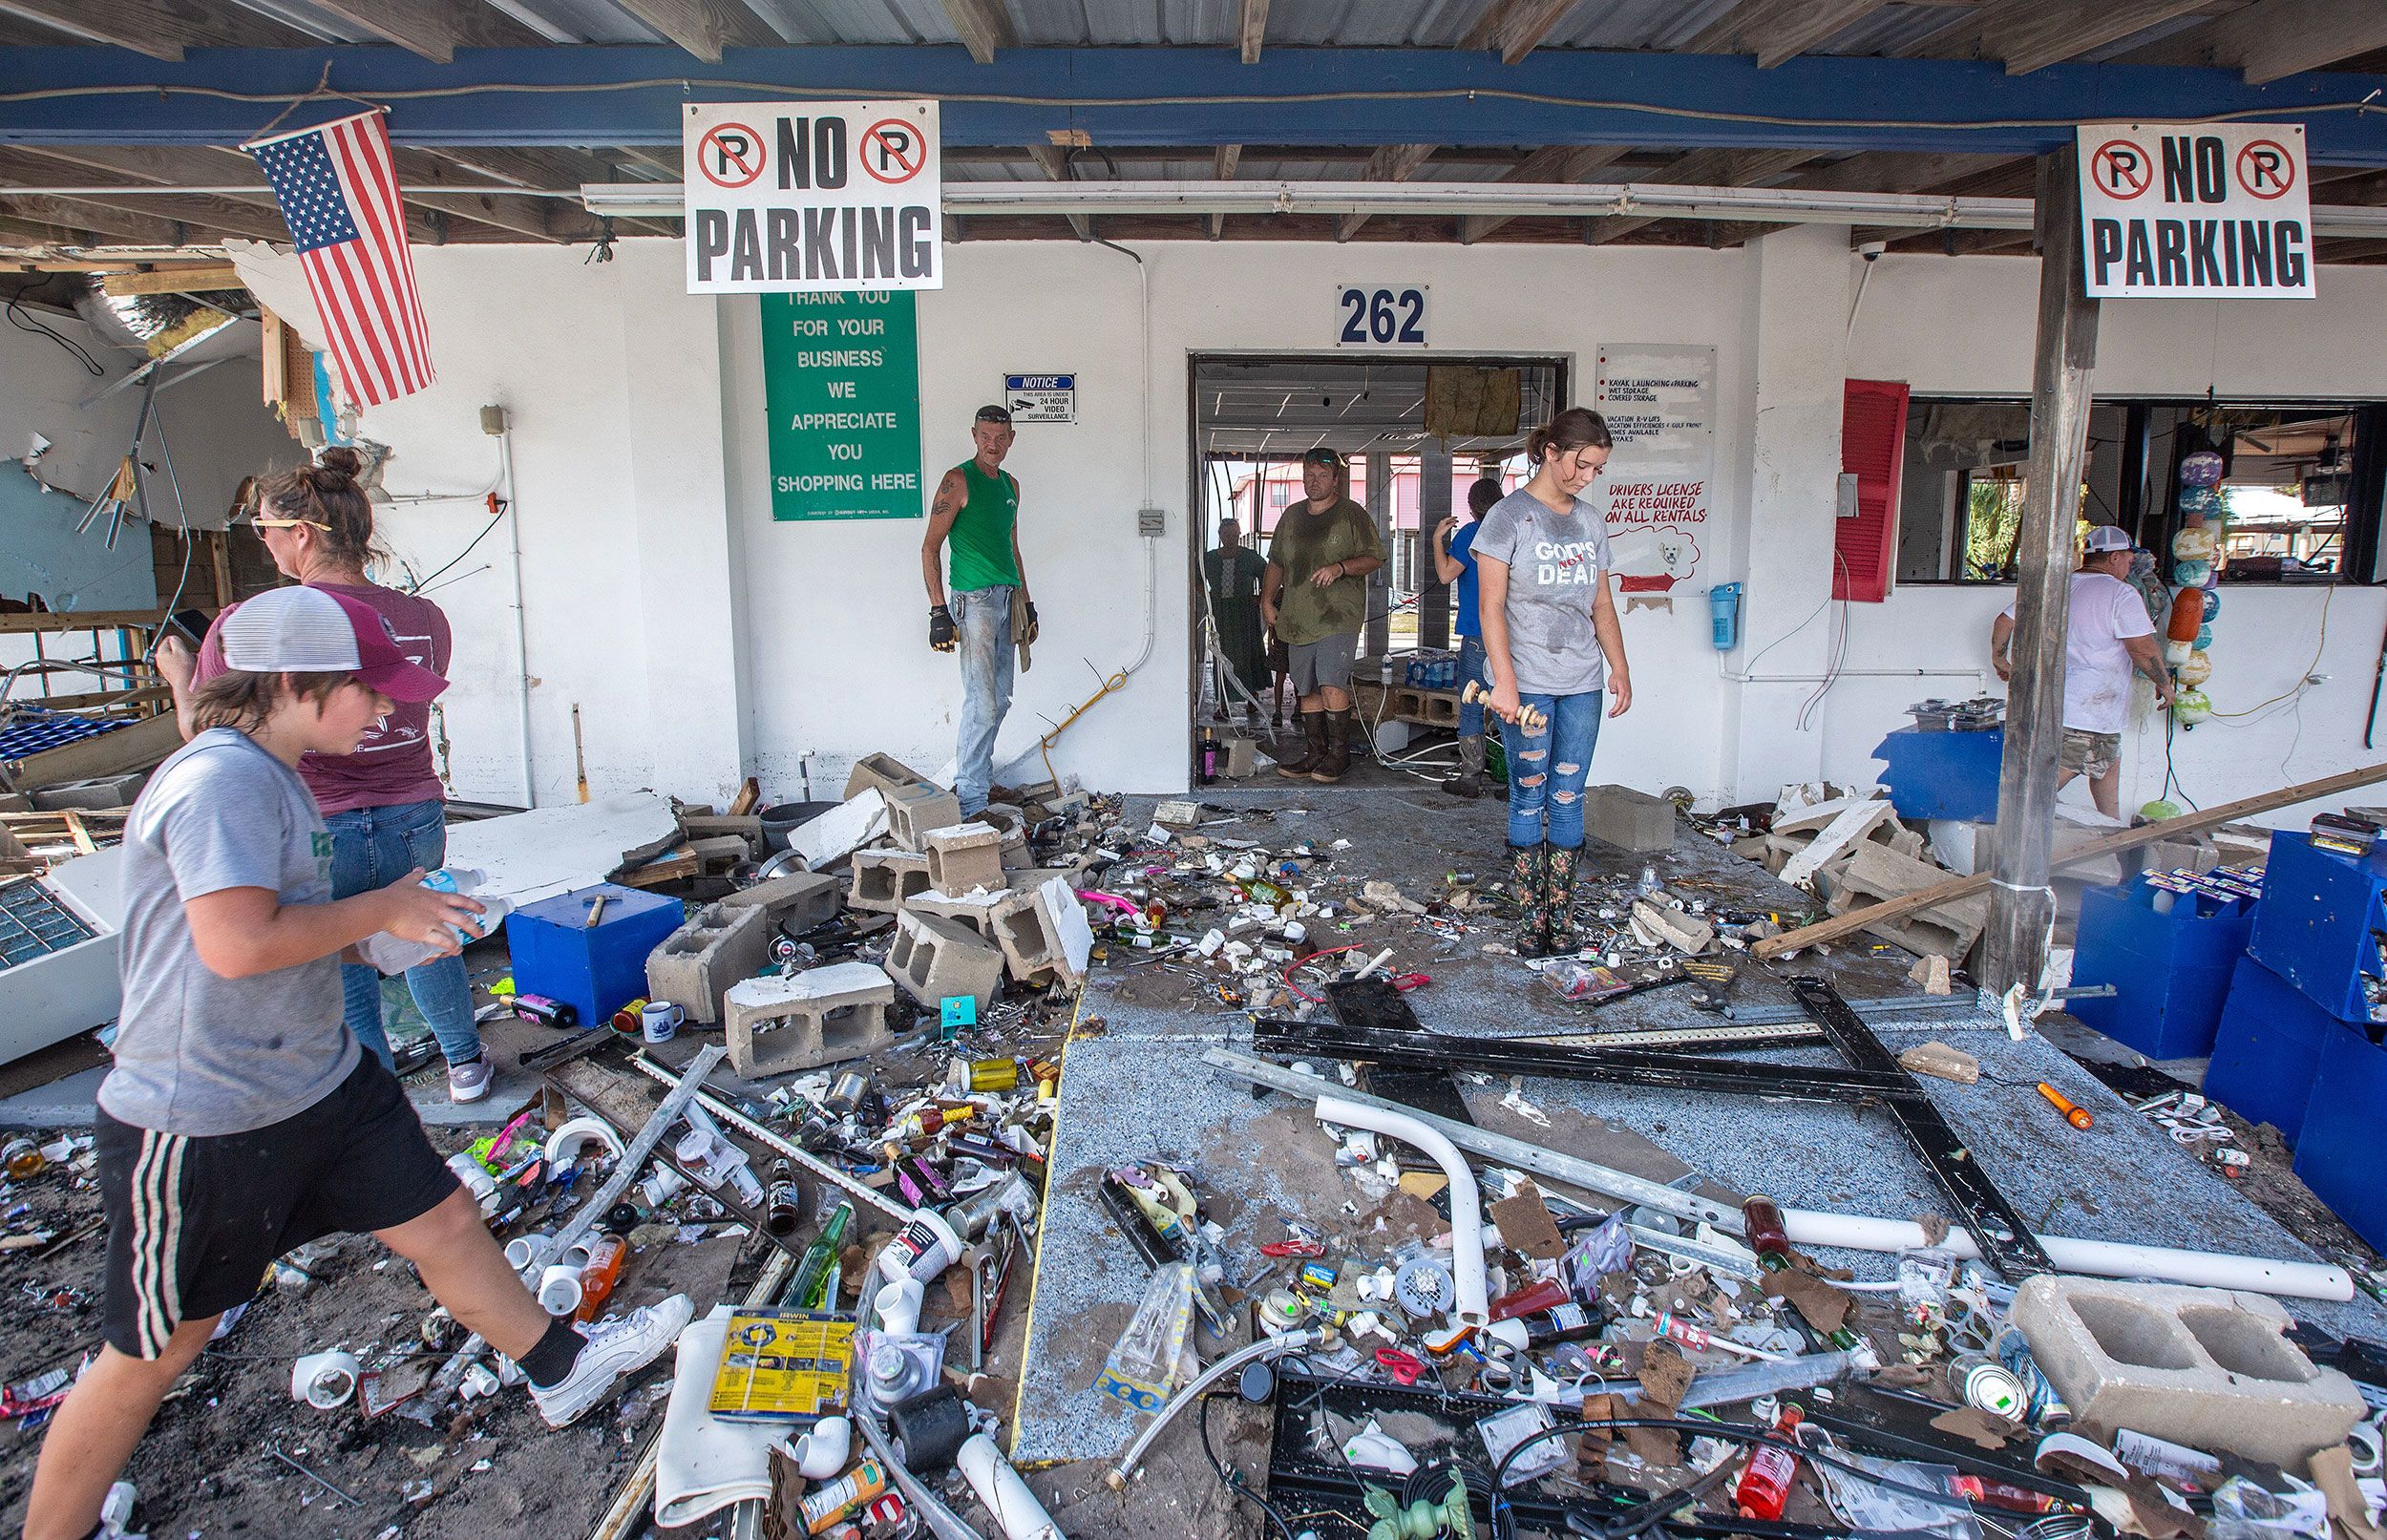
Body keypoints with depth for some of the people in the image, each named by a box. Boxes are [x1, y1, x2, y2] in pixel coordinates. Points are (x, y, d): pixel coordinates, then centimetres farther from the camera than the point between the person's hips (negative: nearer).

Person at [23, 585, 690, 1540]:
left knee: (443, 1222, 16)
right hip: (200, 1124, -9)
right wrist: (380, 908, -18)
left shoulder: (271, 776, 9)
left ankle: (563, 1370, 33)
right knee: (155, 1352, 9)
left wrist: (391, 923, 5)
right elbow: (236, 943, -31)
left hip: (320, 1081, 9)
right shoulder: (221, 778, -23)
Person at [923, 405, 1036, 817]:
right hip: (974, 598, -8)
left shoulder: (1010, 485, 17)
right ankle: (970, 802, -8)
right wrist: (938, 611, -16)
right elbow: (930, 547, -10)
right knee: (982, 703, -12)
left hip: (1007, 598, 8)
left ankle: (981, 778, 25)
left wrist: (1026, 602, 23)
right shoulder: (959, 481, -6)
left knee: (1000, 700, 12)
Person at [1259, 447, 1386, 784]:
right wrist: (1267, 600, 14)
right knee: (1307, 690, 8)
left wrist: (1340, 568, -18)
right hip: (1298, 618, 6)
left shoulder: (1352, 514, 0)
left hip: (1339, 617, -6)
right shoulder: (1291, 516, 16)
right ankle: (1315, 753, 16)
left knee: (1331, 684, -16)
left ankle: (1339, 753, -4)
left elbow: (1375, 557, -3)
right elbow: (1276, 563, 23)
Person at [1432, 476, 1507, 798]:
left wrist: (1438, 538, -2)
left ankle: (1470, 778, 0)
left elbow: (1446, 573, -14)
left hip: (1478, 632, -6)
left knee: (1471, 705, 0)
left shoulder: (1471, 533, -7)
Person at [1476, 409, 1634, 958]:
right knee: (1529, 796, -1)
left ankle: (1562, 914, 11)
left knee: (1568, 797, 5)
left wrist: (1619, 667, 9)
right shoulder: (1510, 516, -3)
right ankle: (1532, 917, 6)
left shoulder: (1591, 522, 13)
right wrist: (1504, 680, -16)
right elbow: (1490, 605, -9)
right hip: (1527, 682, -5)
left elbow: (1601, 603, 18)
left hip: (1583, 684, 5)